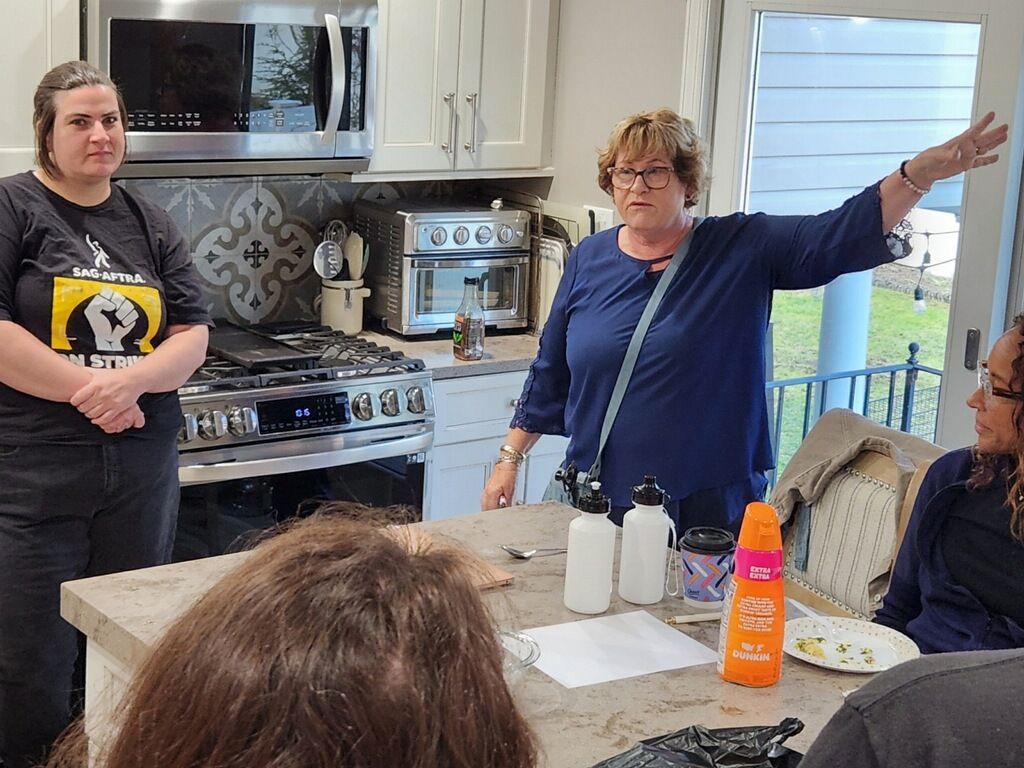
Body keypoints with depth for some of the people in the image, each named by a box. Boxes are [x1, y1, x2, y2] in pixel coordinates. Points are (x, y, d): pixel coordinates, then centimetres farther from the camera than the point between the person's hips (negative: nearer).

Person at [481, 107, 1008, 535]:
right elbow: (549, 377, 12)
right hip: (598, 504, 2)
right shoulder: (589, 261, 5)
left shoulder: (742, 249, -3)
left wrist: (919, 173, -29)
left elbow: (841, 233, -15)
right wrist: (509, 458, 10)